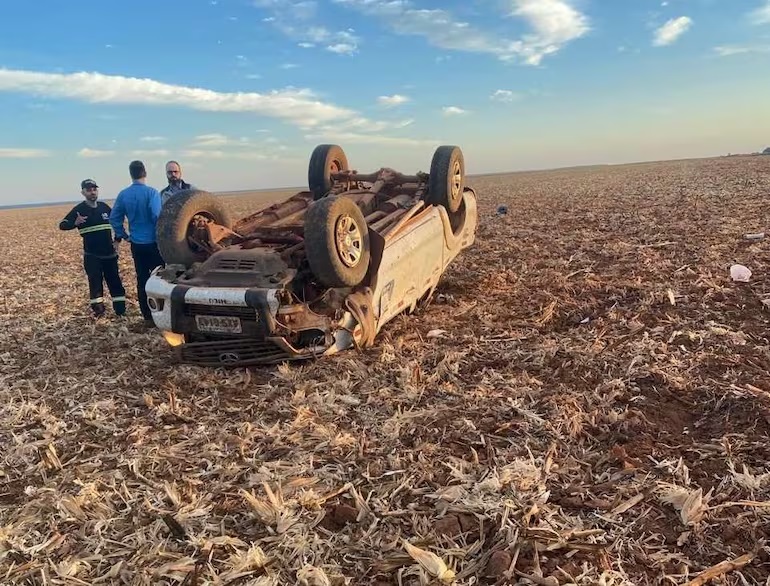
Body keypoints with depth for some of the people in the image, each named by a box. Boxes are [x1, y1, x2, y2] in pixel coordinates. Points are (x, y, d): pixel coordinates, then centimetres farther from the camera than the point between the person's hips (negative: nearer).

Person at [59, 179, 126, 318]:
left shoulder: (104, 207, 6)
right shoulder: (79, 209, -5)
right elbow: (62, 225, -12)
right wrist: (75, 223, -32)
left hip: (109, 253, 4)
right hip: (91, 255, -3)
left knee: (115, 281, 7)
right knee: (95, 283, -1)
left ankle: (120, 310, 14)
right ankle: (98, 310, 9)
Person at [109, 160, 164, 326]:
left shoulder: (123, 195, 3)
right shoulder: (152, 192, -13)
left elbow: (114, 218, 5)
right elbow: (157, 217, -21)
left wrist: (123, 235, 13)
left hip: (136, 244, 5)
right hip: (153, 243, -5)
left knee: (142, 280, 9)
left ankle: (147, 317, 14)